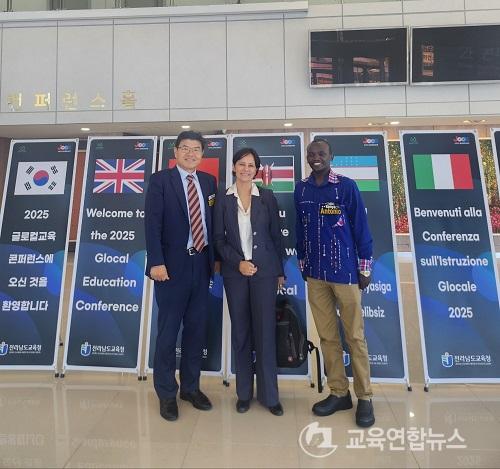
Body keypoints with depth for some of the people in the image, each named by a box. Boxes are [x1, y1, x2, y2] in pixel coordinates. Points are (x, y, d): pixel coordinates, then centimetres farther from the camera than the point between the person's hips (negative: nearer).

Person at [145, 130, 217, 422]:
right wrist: (156, 262, -17)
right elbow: (152, 223, -10)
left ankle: (191, 387, 30)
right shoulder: (160, 180, -2)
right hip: (173, 264, -4)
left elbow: (212, 221, 12)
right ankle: (167, 393, 23)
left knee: (197, 328, 12)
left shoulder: (209, 181, 11)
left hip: (202, 263, 5)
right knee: (168, 330, 5)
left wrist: (213, 257, 7)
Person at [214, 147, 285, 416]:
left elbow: (276, 235, 7)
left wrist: (280, 271, 7)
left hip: (264, 270, 0)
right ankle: (244, 392, 21)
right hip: (235, 272, 1)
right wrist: (238, 262, -11)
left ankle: (269, 395, 16)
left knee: (265, 331, 1)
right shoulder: (223, 199, 4)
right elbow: (219, 238, 2)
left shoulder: (267, 197, 4)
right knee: (240, 332, 7)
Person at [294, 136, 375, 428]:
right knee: (327, 336, 11)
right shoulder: (301, 189, 7)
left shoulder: (347, 186, -5)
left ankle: (364, 397, 20)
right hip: (315, 273, 4)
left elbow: (361, 227, -4)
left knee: (355, 335, 5)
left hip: (345, 271, -4)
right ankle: (339, 393, 25)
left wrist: (365, 267, -5)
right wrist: (302, 261, 13)